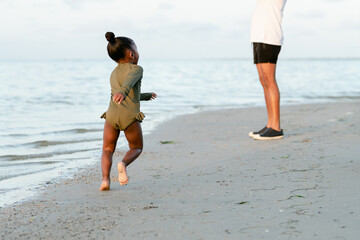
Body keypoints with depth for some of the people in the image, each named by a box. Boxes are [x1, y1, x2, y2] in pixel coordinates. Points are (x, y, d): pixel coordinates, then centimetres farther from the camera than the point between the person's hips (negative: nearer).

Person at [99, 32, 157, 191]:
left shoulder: (113, 74, 26)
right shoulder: (136, 69, 5)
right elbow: (130, 81, -19)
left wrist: (146, 96, 54)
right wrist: (123, 92, -40)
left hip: (112, 114, 4)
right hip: (130, 116, -4)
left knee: (107, 149, 16)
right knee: (136, 148, 16)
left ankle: (105, 179, -7)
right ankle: (124, 164, -14)